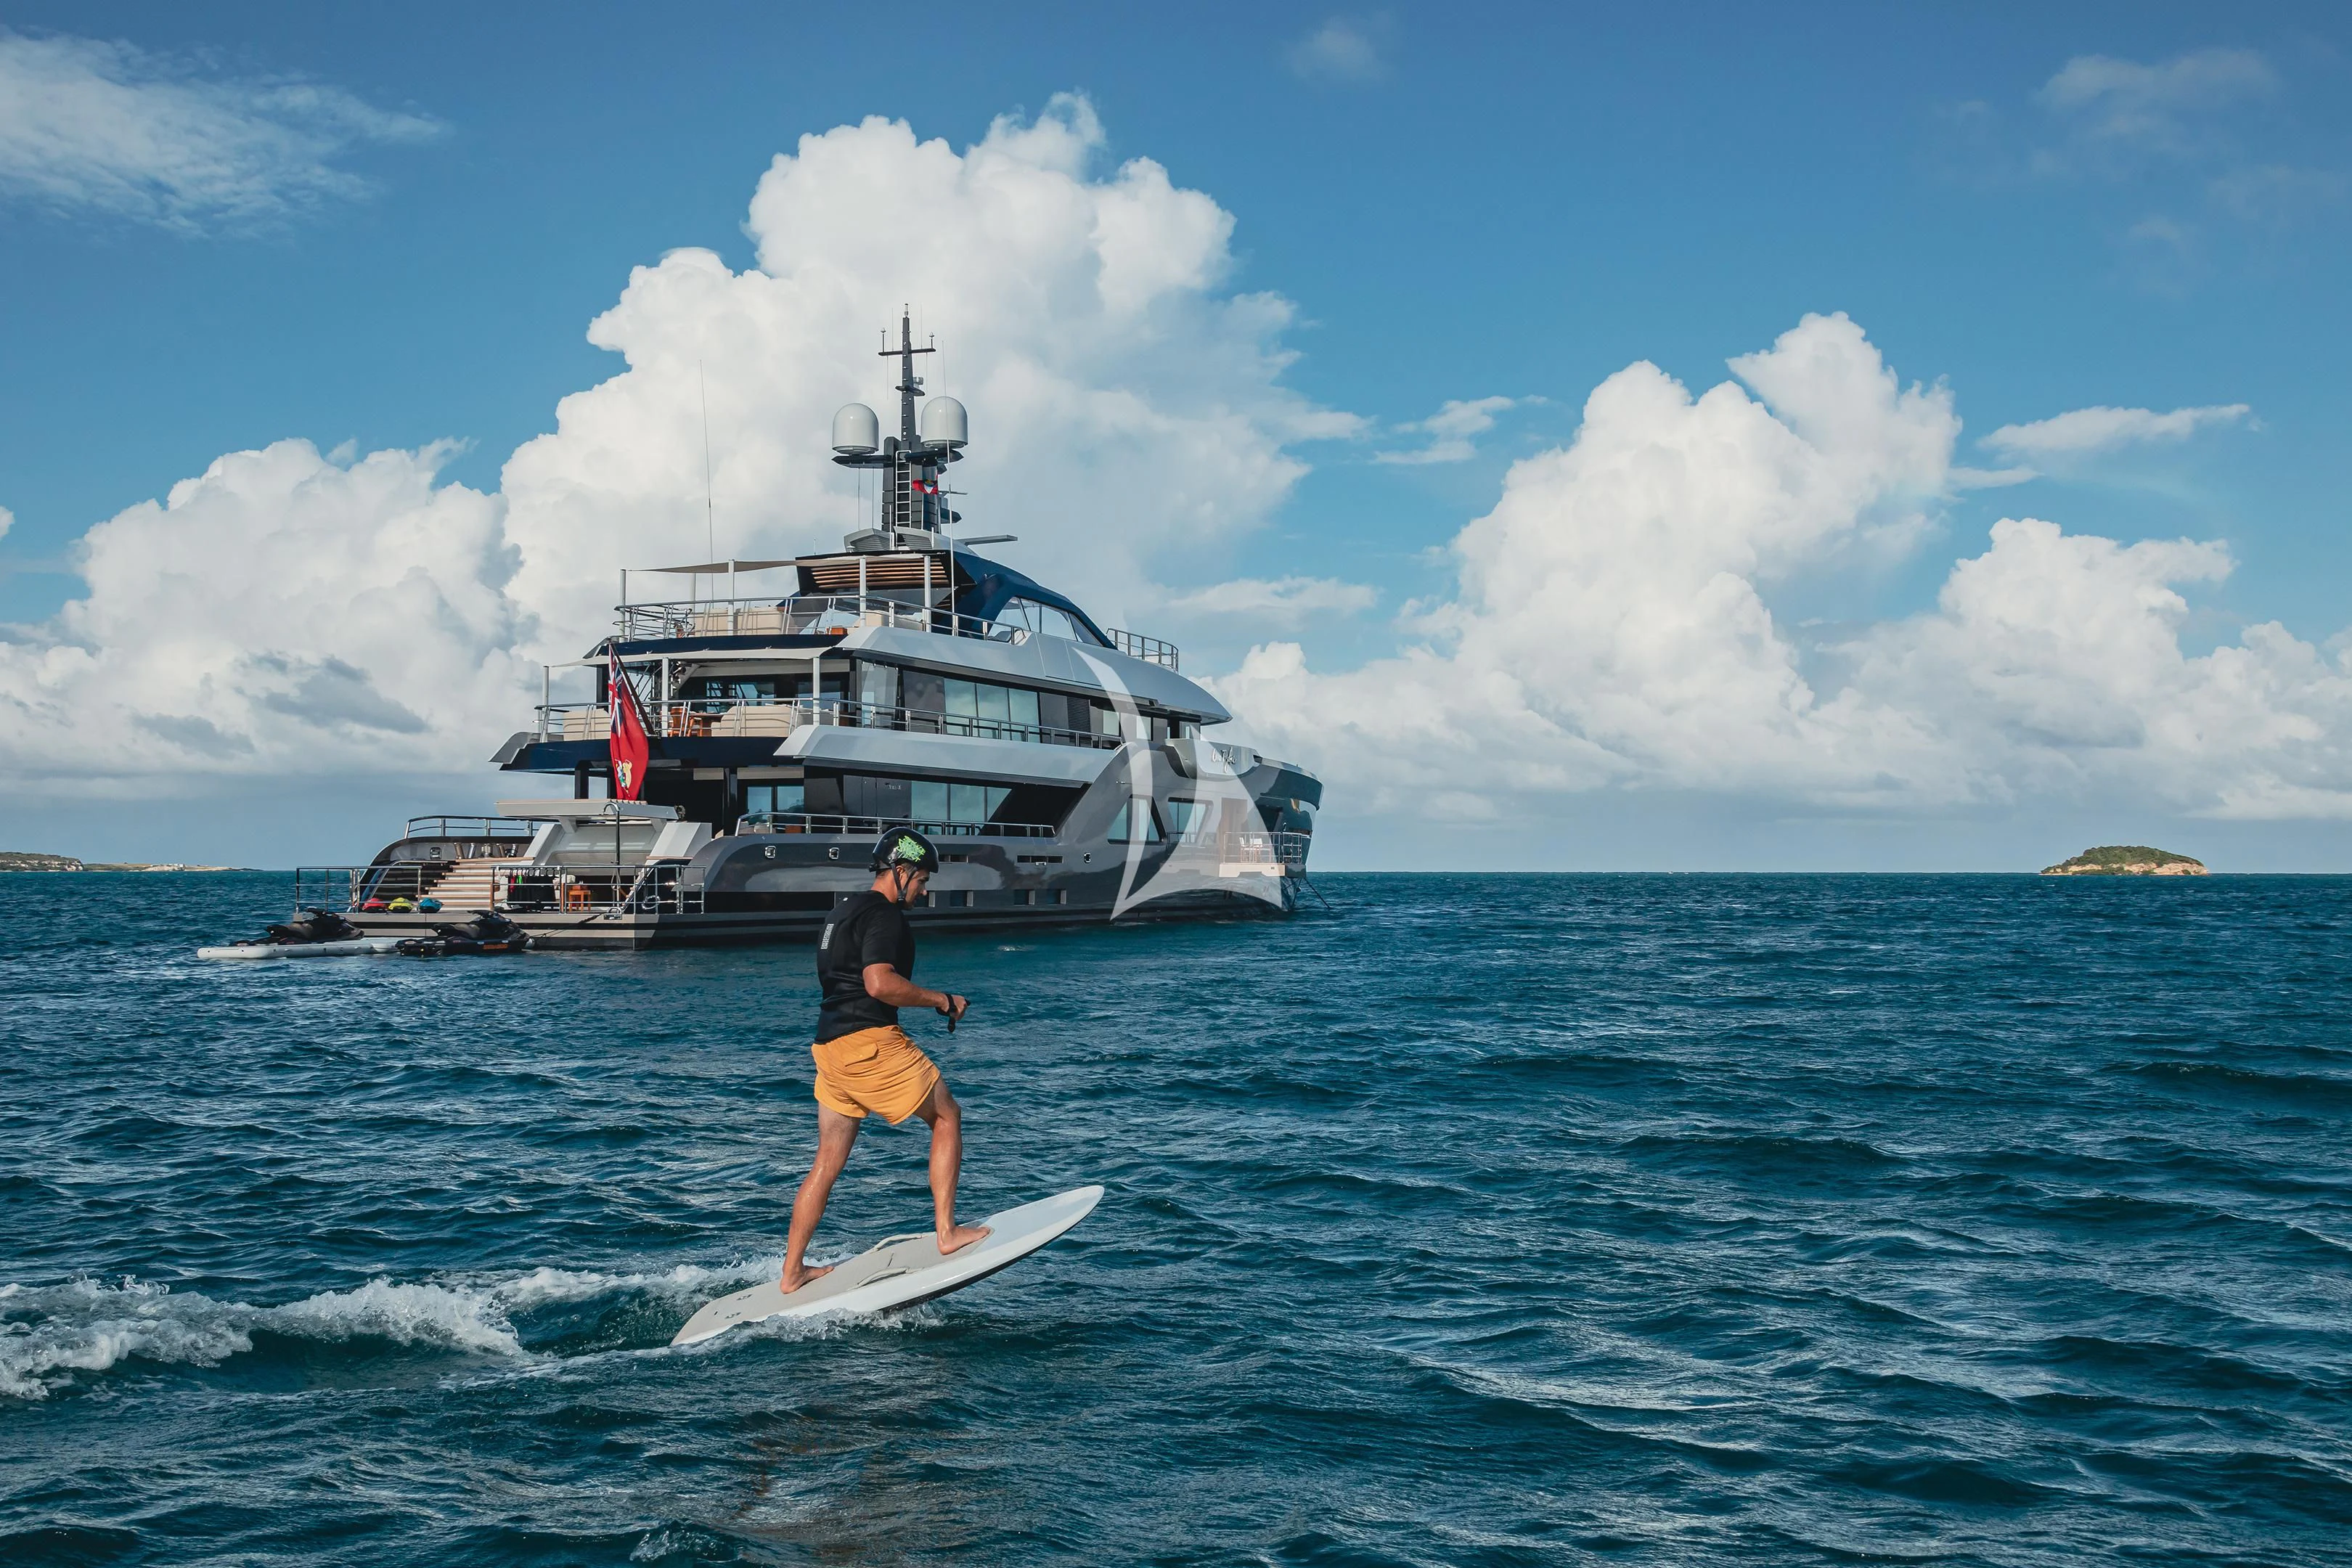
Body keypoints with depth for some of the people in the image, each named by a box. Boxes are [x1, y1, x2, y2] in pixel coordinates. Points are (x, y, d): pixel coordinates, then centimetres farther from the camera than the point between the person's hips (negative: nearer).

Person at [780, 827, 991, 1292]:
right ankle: (947, 1232, 4)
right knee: (948, 1115, 5)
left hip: (828, 1045, 9)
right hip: (870, 1043, -9)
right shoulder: (883, 914, -10)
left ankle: (792, 1272, 14)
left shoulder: (843, 914, 22)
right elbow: (880, 983, -23)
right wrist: (943, 1001, -13)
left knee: (827, 1163, 12)